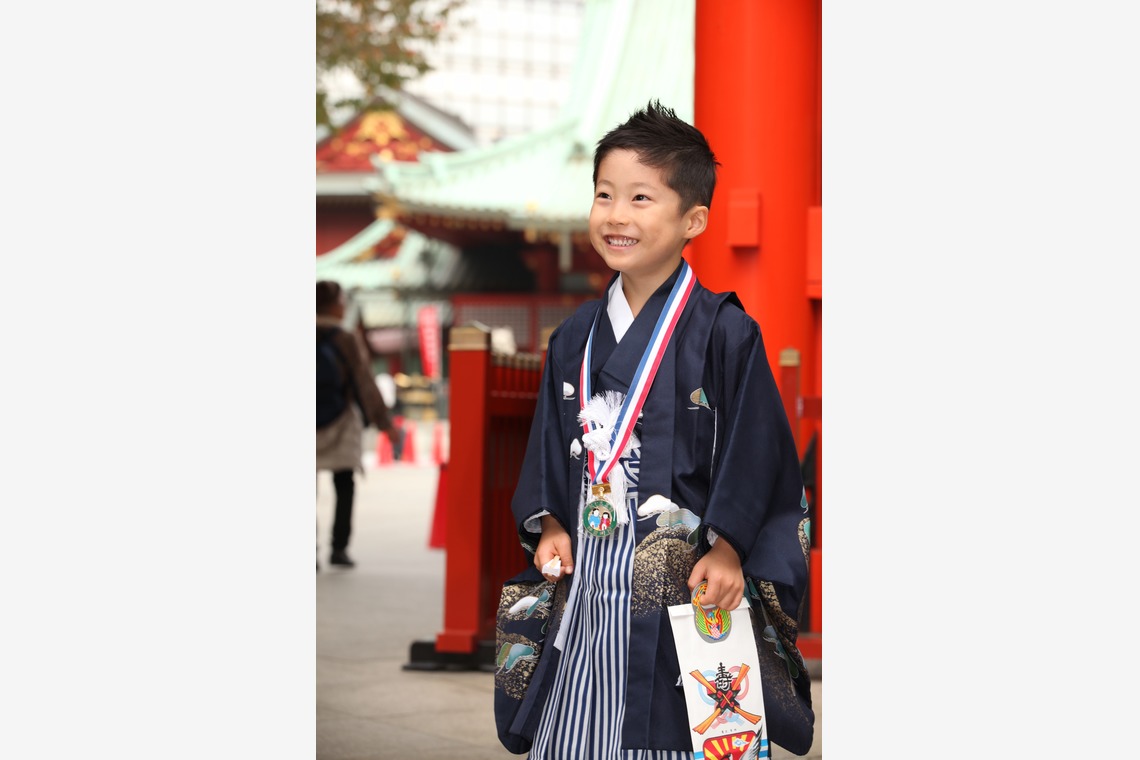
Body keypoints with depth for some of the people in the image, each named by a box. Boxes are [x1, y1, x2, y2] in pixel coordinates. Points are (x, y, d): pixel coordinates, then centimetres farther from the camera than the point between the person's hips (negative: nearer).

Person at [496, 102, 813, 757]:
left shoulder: (724, 331, -8)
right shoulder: (577, 338, 11)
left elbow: (756, 447, -8)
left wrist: (729, 548, -13)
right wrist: (550, 525, 6)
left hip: (684, 584, -5)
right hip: (588, 578, 5)